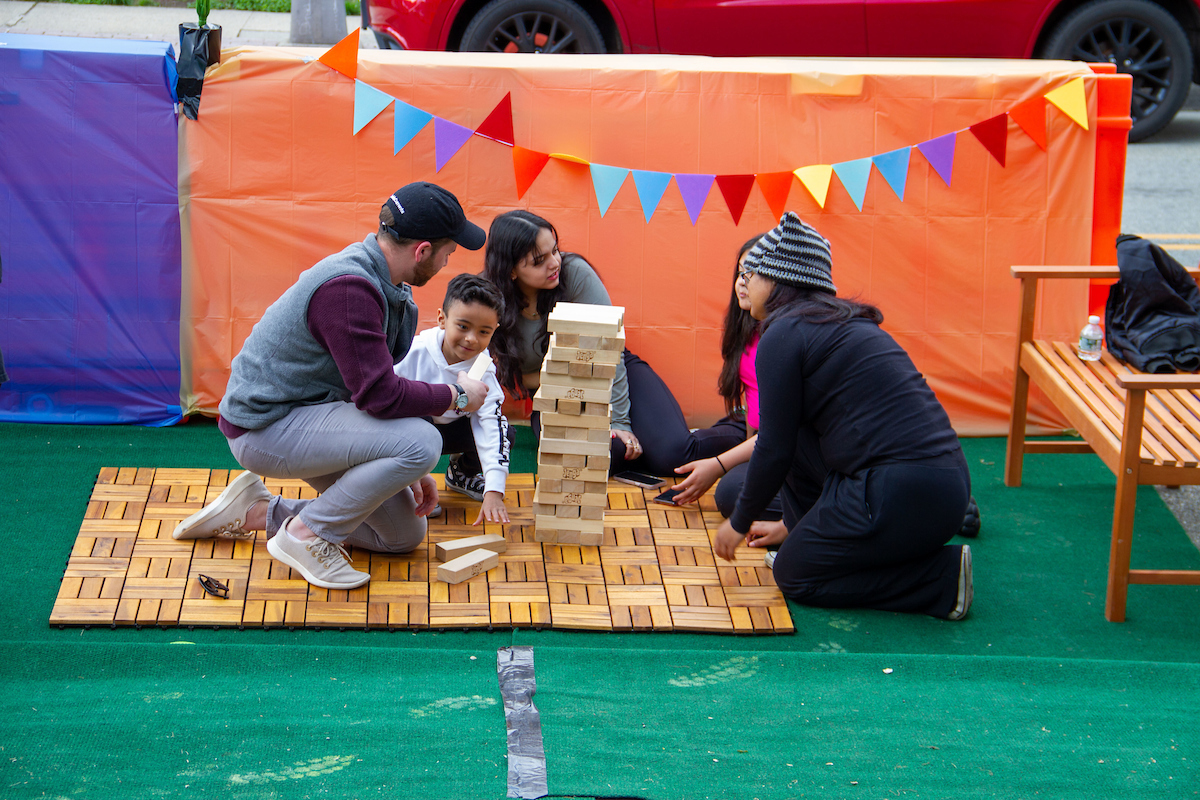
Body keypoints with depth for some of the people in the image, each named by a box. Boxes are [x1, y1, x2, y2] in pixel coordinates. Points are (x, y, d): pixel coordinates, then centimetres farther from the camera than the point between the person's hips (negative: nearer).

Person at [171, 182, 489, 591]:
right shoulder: (348, 288, -26)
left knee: (405, 534, 12)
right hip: (266, 429, -10)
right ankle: (307, 534, -10)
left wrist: (406, 473, 13)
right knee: (422, 442, -26)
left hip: (303, 415, 10)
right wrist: (457, 396, -12)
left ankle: (258, 512, 16)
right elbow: (378, 395, -28)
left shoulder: (377, 279, 6)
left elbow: (372, 381, 17)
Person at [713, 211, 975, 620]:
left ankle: (942, 578, -2)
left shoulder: (784, 335, -5)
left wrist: (740, 523, 11)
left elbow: (775, 449, -5)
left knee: (794, 575, 7)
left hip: (906, 495, -9)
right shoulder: (845, 323, 22)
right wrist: (796, 524, 38)